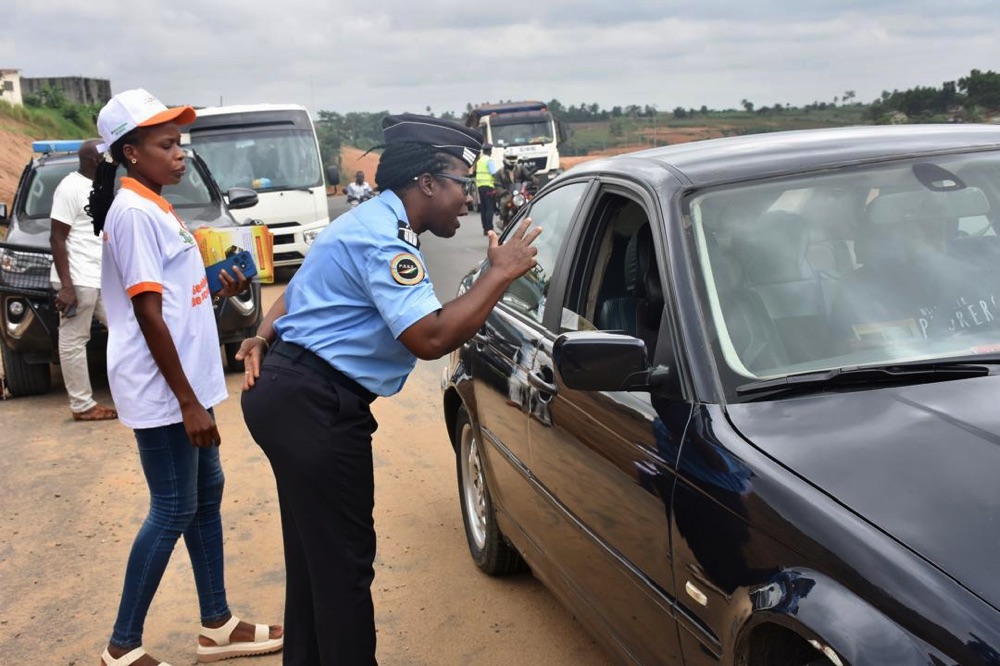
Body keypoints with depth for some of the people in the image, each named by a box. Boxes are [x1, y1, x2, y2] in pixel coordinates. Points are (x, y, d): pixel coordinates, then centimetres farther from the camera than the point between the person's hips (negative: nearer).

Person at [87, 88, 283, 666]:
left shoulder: (156, 208, 13)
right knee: (174, 510, -2)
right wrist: (188, 401, -21)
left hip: (187, 383, 10)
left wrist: (222, 290, 6)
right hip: (162, 391, -10)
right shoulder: (134, 211, -16)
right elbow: (149, 315, -21)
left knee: (206, 495, 15)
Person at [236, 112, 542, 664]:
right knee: (344, 560, -4)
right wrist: (500, 273, -19)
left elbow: (298, 292, 25)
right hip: (315, 408, -11)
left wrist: (265, 337, 9)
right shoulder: (385, 237, -18)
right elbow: (431, 338, -28)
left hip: (292, 396, 11)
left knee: (314, 552, 19)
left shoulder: (368, 223, 18)